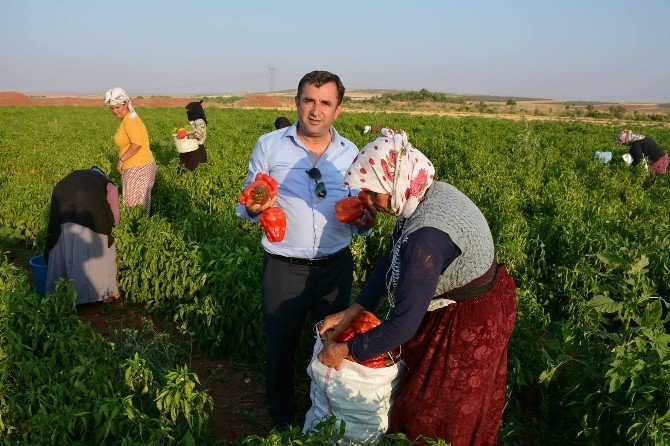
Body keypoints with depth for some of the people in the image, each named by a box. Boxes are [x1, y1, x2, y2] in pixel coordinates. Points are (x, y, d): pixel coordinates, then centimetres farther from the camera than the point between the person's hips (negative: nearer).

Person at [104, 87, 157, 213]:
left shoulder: (129, 119, -14)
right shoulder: (130, 118, 16)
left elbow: (137, 144, -25)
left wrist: (121, 160, -18)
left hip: (138, 168, -10)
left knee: (135, 205, -4)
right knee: (142, 203, 14)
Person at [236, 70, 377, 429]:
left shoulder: (350, 153, 4)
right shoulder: (269, 145, -4)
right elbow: (245, 208, 2)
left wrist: (363, 224, -11)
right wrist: (253, 209, -21)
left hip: (336, 266, 2)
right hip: (284, 268, -2)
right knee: (280, 346, 14)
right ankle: (281, 420, 40)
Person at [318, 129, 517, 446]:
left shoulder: (427, 236, -37)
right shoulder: (429, 193, -9)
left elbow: (402, 326, -33)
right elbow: (391, 261, -1)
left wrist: (345, 351, -19)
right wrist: (352, 311, -5)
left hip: (471, 322, -9)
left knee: (434, 415, 13)